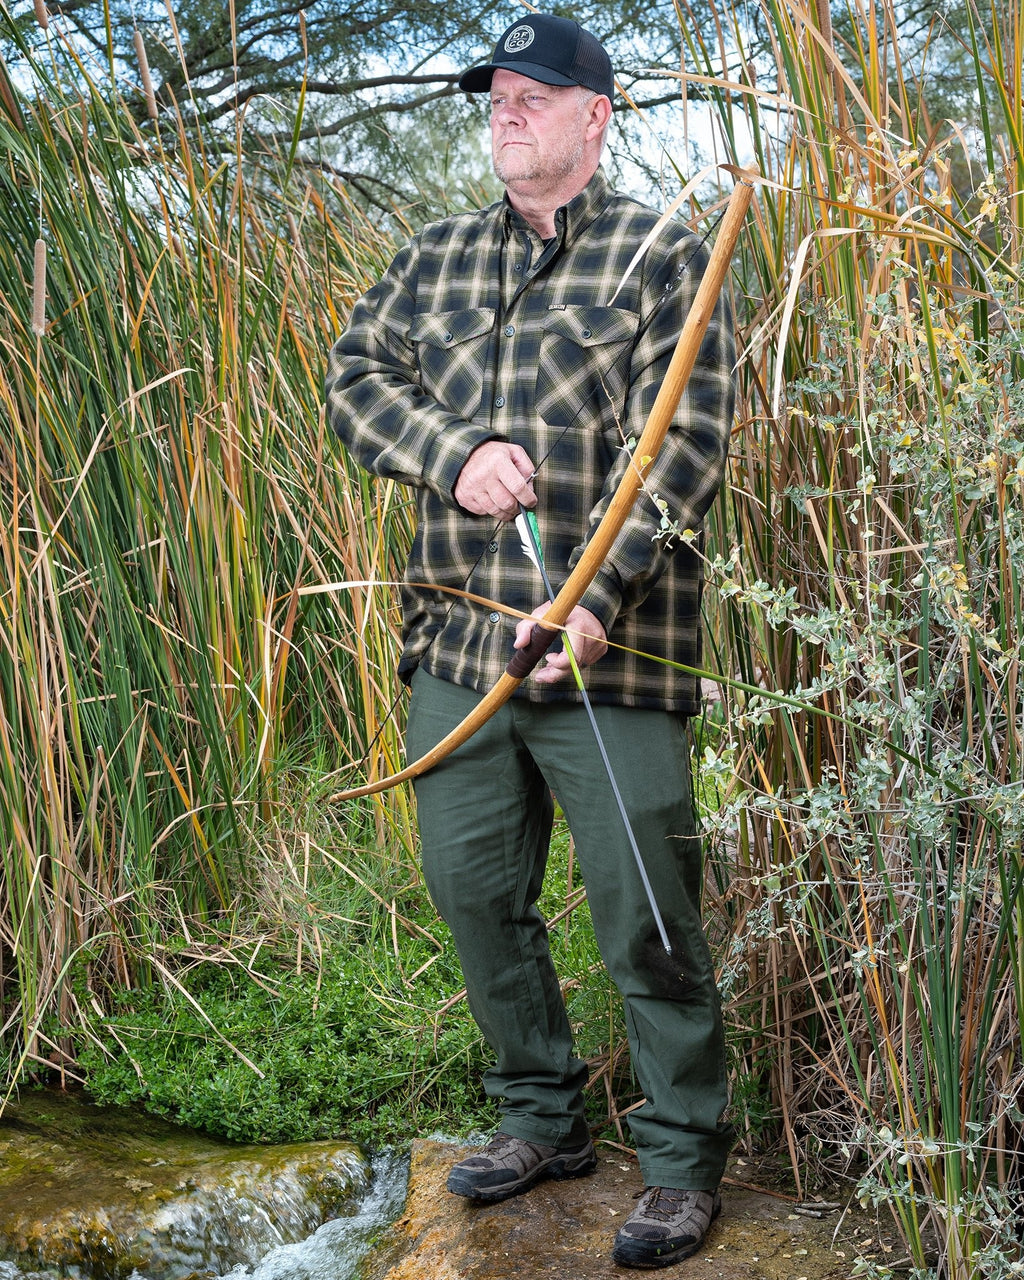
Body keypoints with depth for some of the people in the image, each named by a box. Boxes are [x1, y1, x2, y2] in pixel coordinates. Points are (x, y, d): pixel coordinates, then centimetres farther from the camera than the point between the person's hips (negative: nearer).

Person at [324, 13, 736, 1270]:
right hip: (456, 642, 6)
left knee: (644, 920, -1)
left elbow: (684, 445, -9)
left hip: (609, 651, -5)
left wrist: (596, 600, -20)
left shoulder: (663, 257, 0)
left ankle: (682, 1162, 17)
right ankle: (542, 1118, 32)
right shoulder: (435, 258, 16)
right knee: (473, 891, 13)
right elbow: (354, 374, 11)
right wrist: (454, 454, -9)